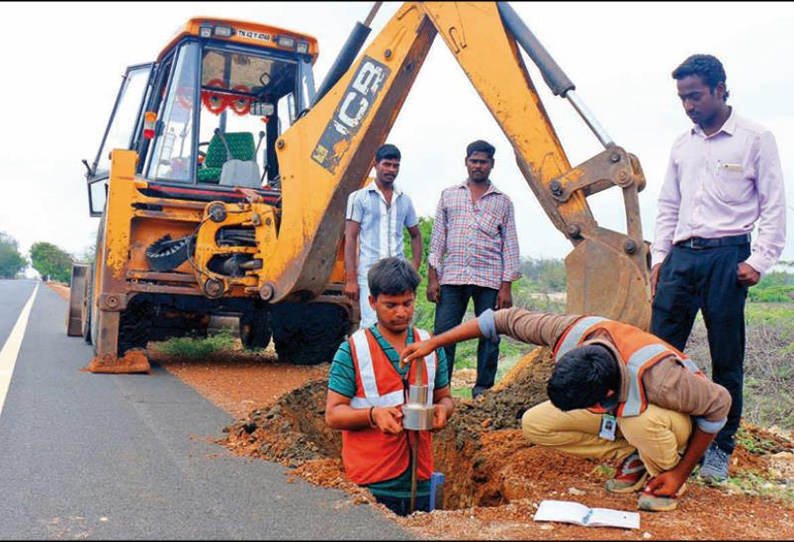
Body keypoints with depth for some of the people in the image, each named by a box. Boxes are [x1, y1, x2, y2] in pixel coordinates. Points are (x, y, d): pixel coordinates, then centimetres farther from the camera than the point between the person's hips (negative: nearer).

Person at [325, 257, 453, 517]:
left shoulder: (431, 347, 7)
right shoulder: (352, 351, -6)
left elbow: (444, 397, 16)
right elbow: (332, 414, -6)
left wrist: (442, 409, -8)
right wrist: (373, 414, -24)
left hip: (420, 479, 4)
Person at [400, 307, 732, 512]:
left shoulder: (656, 377, -43)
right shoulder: (571, 332, -30)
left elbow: (719, 404, -27)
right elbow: (507, 320, -18)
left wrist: (680, 472, -20)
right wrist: (433, 343, -20)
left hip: (676, 420, -5)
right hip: (617, 407, 5)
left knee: (642, 419, -42)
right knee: (534, 424, -13)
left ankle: (667, 480, -7)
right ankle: (632, 458, 1)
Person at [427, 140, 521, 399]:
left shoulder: (503, 201, 10)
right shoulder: (449, 195, 13)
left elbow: (510, 245, 7)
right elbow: (437, 238, 11)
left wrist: (507, 286, -2)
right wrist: (432, 278, 3)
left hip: (489, 280, 0)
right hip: (452, 277, 1)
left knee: (489, 337, 2)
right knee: (443, 334, -5)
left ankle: (482, 394, 12)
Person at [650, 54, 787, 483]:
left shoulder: (755, 139, 1)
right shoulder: (682, 144, 16)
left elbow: (774, 206, -1)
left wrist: (758, 261, -10)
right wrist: (659, 257, 11)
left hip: (727, 256, -4)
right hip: (681, 255, 5)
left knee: (726, 359, 1)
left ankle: (720, 448, 13)